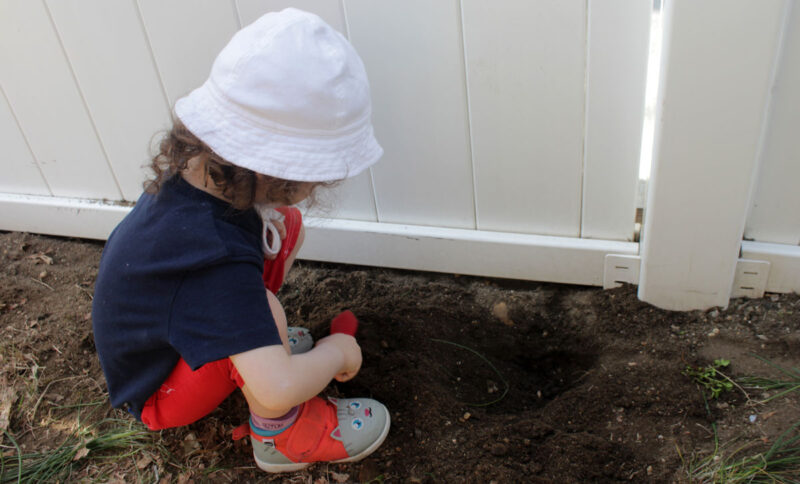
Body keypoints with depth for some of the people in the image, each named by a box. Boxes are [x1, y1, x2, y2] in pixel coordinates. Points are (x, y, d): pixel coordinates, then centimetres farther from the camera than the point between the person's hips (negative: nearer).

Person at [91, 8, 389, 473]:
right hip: (159, 395, -7)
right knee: (265, 311, -37)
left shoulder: (194, 168, -18)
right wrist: (335, 353, -27)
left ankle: (255, 341, 13)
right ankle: (280, 435, -9)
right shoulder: (218, 263, -44)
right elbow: (278, 388, -47)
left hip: (162, 333, 8)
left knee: (285, 224, -5)